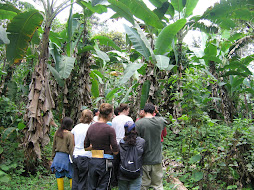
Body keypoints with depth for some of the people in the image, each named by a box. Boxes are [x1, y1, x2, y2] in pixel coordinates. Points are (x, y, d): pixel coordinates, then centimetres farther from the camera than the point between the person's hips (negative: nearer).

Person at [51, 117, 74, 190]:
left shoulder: (57, 133, 3)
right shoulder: (69, 134, -13)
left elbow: (54, 145, 10)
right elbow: (71, 148, -12)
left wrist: (53, 155, 19)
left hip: (58, 156, 5)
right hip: (66, 157, -5)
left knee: (59, 176, 11)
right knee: (71, 176, 5)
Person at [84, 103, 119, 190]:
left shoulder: (91, 127, 2)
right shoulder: (109, 129, -14)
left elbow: (86, 147, 10)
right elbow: (116, 151, -12)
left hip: (92, 161, 5)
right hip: (104, 162, -5)